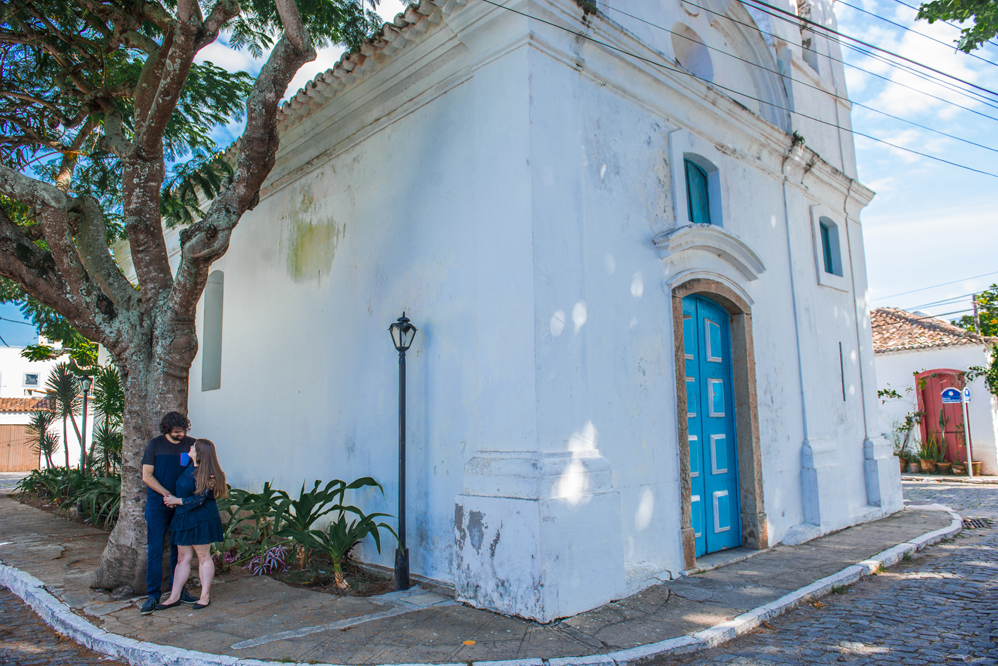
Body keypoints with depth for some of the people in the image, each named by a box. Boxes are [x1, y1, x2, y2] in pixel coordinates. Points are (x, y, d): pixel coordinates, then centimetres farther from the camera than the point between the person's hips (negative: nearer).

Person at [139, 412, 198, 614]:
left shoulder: (191, 444, 3)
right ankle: (153, 595, 6)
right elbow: (147, 475, -3)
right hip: (157, 506, -2)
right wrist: (165, 493, -14)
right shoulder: (155, 444, -1)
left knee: (179, 548, 9)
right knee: (154, 550, -2)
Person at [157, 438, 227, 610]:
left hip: (202, 520, -8)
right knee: (183, 558, 12)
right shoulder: (190, 467, 7)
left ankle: (205, 596, 15)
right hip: (184, 519, 8)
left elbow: (199, 500, -20)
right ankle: (174, 597, 18)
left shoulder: (205, 475, -19)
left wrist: (176, 501, -11)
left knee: (203, 557, 4)